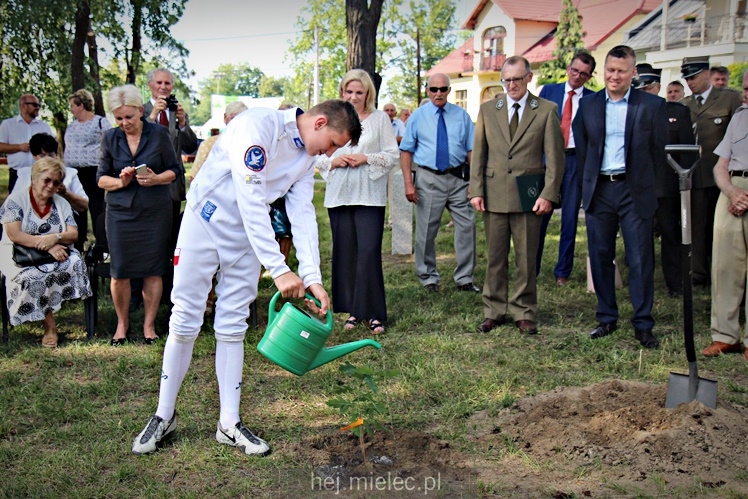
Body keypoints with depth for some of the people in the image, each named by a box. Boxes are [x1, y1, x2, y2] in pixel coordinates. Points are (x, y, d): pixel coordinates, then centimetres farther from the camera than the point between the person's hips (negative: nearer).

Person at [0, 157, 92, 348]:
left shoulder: (62, 204, 12)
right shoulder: (16, 199, -2)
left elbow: (73, 235, 1)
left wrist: (55, 238, -23)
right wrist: (48, 246, -24)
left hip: (56, 254, 4)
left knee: (74, 263, -28)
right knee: (32, 276, -35)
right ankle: (50, 325, -21)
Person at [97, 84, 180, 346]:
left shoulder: (159, 133, -2)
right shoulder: (110, 138, 3)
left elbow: (174, 170, 1)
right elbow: (101, 178, 6)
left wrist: (156, 179, -18)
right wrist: (120, 182, -15)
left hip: (155, 211, -1)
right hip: (120, 213, 1)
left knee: (152, 270, 3)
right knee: (119, 272, 2)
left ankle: (149, 324, 19)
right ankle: (122, 323, 22)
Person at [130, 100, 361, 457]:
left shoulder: (306, 159, 2)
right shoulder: (258, 126, -24)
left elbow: (303, 215, -4)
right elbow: (251, 201, -31)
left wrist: (312, 277, -16)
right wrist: (278, 269, -34)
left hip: (249, 235, 6)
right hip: (206, 223, -6)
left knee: (233, 327, 7)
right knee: (185, 321, 0)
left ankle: (229, 424, 14)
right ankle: (164, 416, 16)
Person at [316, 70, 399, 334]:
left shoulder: (380, 119, 7)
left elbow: (393, 154, 3)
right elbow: (318, 156, 14)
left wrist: (366, 158, -11)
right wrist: (334, 161, -6)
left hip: (369, 196, -3)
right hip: (339, 195, 3)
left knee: (369, 252, -8)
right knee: (345, 253, 6)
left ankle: (374, 313, -1)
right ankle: (353, 310, 16)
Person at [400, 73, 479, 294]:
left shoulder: (462, 115, 7)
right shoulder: (417, 116, 3)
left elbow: (471, 149, 6)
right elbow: (406, 151, 1)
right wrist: (408, 183, -8)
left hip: (458, 178, 2)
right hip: (429, 179, -1)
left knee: (467, 226, 2)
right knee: (426, 231, 4)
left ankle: (464, 279, 15)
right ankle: (428, 278, 21)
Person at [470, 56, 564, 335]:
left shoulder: (546, 111, 2)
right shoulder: (487, 110, 10)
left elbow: (555, 157, 0)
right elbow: (478, 153, 9)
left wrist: (548, 194, -8)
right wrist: (476, 190, 1)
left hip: (529, 196, -2)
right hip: (494, 195, 2)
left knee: (527, 258, 5)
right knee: (495, 257, 7)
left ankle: (524, 313, 16)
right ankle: (494, 311, 17)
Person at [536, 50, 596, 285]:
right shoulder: (549, 91, 7)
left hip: (576, 161, 0)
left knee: (570, 218, 6)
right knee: (539, 215, 0)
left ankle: (563, 271, 17)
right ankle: (531, 268, 11)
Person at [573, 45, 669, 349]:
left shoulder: (651, 105, 0)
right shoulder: (588, 105, 7)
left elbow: (659, 150, 3)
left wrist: (646, 182, 3)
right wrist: (591, 177, 9)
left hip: (635, 191, -2)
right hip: (598, 190, 3)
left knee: (640, 259, -1)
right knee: (600, 256, 8)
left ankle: (643, 324, 8)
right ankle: (606, 318, 20)